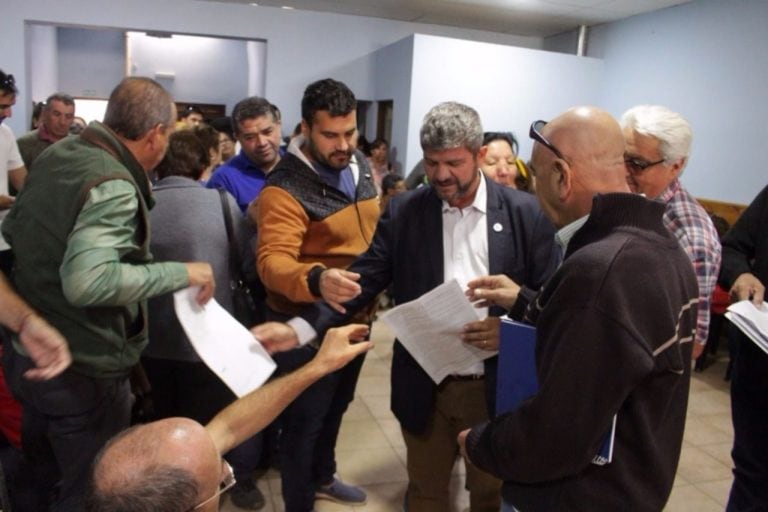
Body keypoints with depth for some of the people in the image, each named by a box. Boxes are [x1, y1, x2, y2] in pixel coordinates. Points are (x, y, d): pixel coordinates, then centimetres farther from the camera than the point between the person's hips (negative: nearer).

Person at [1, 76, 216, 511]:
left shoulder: (56, 155, 4)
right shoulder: (113, 186, -25)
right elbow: (87, 281, -36)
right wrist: (180, 273, -28)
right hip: (83, 371, -9)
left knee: (41, 475, 29)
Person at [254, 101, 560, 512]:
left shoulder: (525, 213, -6)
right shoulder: (403, 212, -3)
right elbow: (365, 278, -8)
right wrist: (298, 329, -21)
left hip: (497, 386, 0)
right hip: (425, 386, 1)